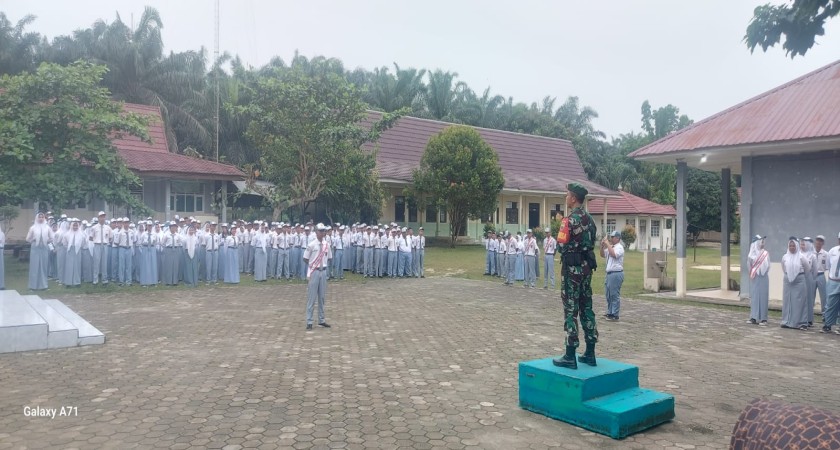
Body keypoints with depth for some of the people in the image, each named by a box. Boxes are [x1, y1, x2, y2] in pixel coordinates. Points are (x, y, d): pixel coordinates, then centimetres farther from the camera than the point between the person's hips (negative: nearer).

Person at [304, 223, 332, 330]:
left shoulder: (327, 245, 5)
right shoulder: (311, 245, -9)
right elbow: (305, 259, -3)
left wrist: (325, 265, 7)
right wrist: (312, 265, -2)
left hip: (323, 272, 5)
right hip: (314, 272, -5)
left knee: (322, 297, 12)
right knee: (311, 297, -2)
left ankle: (321, 320, 22)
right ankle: (309, 322, 4)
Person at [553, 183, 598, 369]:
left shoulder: (571, 219, -15)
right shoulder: (589, 218, 13)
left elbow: (562, 243, -17)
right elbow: (592, 241, 17)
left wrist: (559, 227, 0)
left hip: (573, 266, -9)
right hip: (587, 265, 9)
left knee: (571, 310, -5)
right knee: (586, 308, 12)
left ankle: (570, 356, -3)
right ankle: (590, 353, 16)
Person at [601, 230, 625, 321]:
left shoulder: (619, 247, -10)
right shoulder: (611, 247, 17)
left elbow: (613, 254, -27)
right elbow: (603, 255, 20)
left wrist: (607, 244, -21)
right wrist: (602, 245, 5)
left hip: (616, 274, -9)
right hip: (610, 273, 9)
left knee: (614, 295, -6)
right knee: (608, 295, 15)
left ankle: (615, 315, -3)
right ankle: (610, 312, 24)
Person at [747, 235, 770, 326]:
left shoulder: (765, 253, 1)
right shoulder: (752, 254, 5)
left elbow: (767, 266, 0)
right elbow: (750, 265, 9)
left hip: (763, 278, -2)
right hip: (754, 278, 2)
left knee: (763, 297, -2)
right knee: (754, 296, 3)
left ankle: (763, 318, 1)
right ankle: (754, 317, 8)